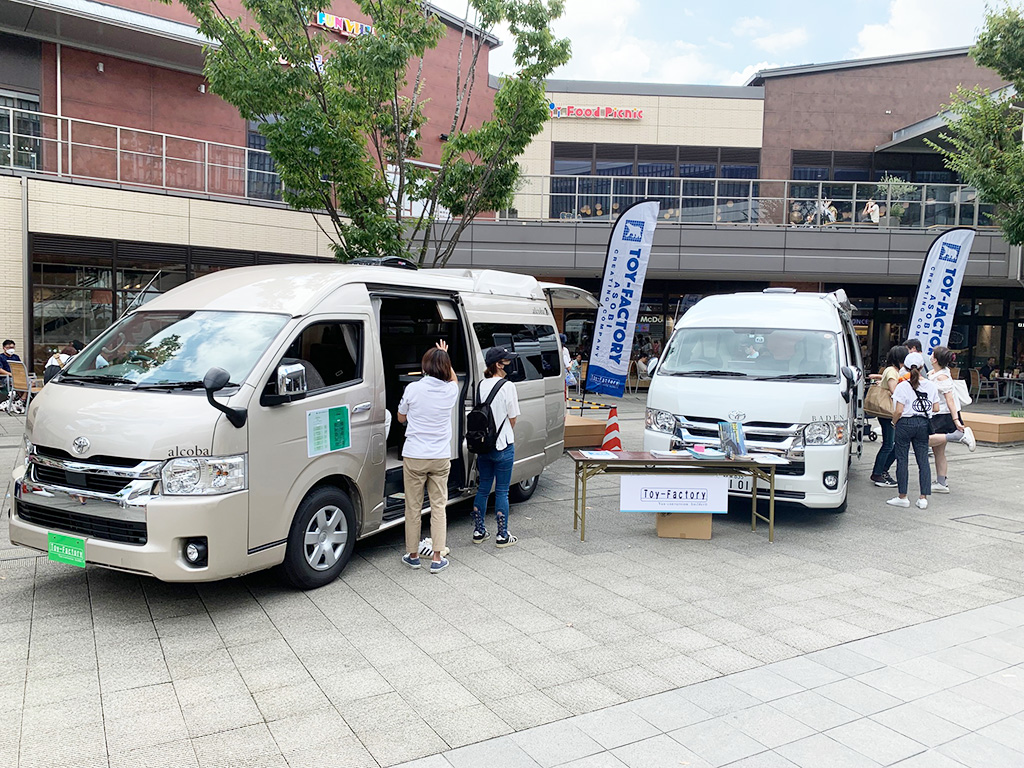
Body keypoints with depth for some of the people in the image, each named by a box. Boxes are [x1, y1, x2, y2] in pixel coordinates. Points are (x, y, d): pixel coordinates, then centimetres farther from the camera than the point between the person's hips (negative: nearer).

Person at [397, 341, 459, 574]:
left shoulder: (413, 389, -11)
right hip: (441, 458, 2)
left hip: (414, 457, -1)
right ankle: (437, 558, 9)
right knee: (439, 506, 9)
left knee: (413, 507, 11)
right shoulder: (451, 390, -4)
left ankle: (412, 555, 22)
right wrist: (444, 357, 30)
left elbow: (401, 418, 5)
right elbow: (453, 378, 23)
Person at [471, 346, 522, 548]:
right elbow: (513, 419, -8)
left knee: (483, 488, 16)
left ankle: (479, 531, 23)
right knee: (502, 491, 3)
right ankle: (502, 536, 10)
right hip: (503, 445, -6)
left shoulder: (481, 385, 4)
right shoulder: (507, 386, -14)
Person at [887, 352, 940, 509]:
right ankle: (923, 498, 8)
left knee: (902, 460, 4)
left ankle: (902, 497, 8)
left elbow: (898, 411, -15)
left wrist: (894, 422, 3)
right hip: (923, 425, 4)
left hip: (905, 424, -4)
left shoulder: (903, 386, -12)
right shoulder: (931, 385, 2)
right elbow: (936, 408, 6)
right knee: (923, 460, 8)